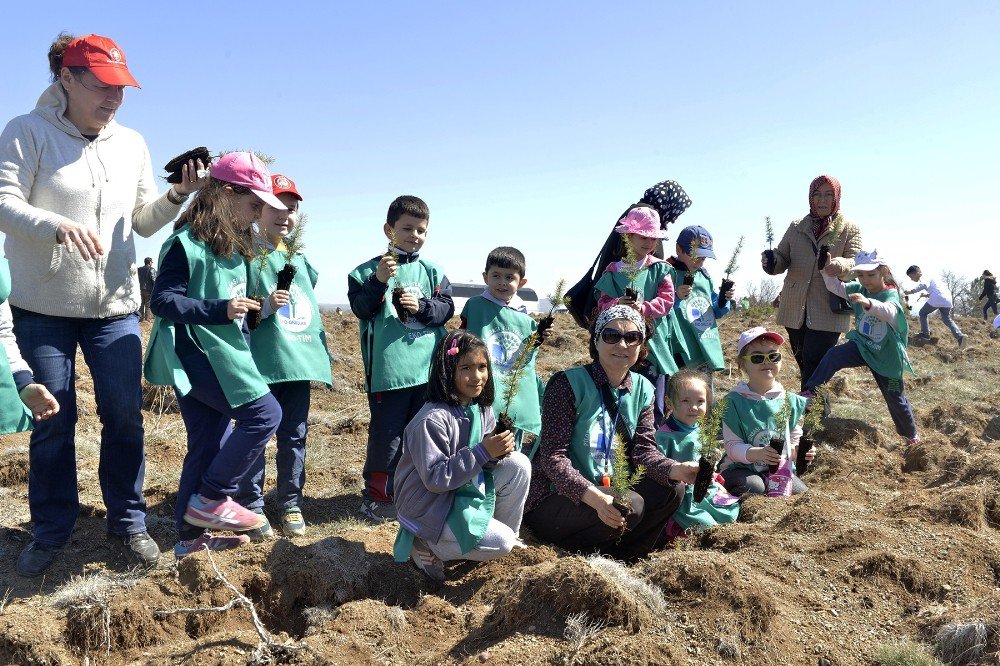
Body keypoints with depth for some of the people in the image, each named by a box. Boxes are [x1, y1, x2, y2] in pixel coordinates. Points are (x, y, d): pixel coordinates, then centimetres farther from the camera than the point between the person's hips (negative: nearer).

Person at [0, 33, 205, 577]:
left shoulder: (131, 143, 9)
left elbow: (144, 222, 11)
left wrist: (176, 197, -8)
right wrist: (59, 226, -32)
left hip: (115, 307, 3)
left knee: (125, 417, 4)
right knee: (52, 423, 5)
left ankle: (128, 522, 19)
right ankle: (51, 532, 21)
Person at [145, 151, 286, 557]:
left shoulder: (231, 245, 15)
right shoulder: (187, 243, -13)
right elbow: (162, 300, -18)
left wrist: (252, 309, 10)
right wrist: (220, 309, -24)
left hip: (219, 356, 9)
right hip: (197, 355, -9)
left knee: (209, 445, 11)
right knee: (265, 413, -13)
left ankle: (191, 534, 21)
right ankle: (210, 498, -1)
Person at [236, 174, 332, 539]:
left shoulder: (300, 259, 16)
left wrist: (322, 352, 19)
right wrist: (266, 305, -22)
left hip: (300, 362, 6)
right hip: (261, 363, -5)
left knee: (294, 436, 11)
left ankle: (291, 502, 22)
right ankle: (251, 506, 12)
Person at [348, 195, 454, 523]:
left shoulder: (432, 272, 12)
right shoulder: (369, 270, 1)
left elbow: (446, 309, 5)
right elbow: (361, 309, -8)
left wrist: (422, 306, -13)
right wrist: (379, 281, -21)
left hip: (428, 368, 4)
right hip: (388, 369, -4)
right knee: (387, 432, -2)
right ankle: (377, 494, 12)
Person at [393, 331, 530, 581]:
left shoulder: (482, 409, -2)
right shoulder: (432, 420, -27)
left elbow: (484, 460, 5)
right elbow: (435, 479, -27)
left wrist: (499, 452, -19)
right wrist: (483, 452, -30)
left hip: (466, 489, 8)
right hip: (429, 509, -7)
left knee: (519, 464, -9)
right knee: (501, 543, -18)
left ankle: (508, 533, 10)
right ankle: (426, 546, 1)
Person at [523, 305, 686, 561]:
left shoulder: (642, 389, 5)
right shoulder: (569, 383, -15)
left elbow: (644, 450, -2)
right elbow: (553, 456, -22)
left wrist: (676, 470, -25)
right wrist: (593, 496, -37)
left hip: (609, 490, 7)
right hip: (554, 498, -7)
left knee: (672, 488, -14)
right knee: (629, 506, -30)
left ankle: (618, 558, -2)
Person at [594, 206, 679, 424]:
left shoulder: (660, 269, 5)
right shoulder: (613, 272, 7)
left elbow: (667, 300, -5)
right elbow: (602, 305, 3)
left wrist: (643, 308, -22)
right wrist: (617, 305, -19)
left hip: (654, 343, -1)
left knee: (655, 408, 1)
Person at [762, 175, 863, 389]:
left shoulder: (849, 229, 4)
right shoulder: (796, 227, 12)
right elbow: (782, 260, 12)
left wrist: (841, 265, -32)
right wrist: (771, 261, -14)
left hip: (829, 313, -4)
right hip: (795, 309, 4)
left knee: (814, 372, -9)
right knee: (804, 366, 11)